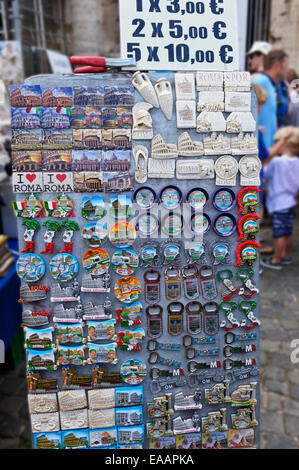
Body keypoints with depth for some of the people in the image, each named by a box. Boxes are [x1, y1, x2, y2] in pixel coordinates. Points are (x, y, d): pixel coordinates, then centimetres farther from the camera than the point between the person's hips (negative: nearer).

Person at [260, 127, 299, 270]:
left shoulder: (276, 161, -19)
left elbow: (264, 173, -6)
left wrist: (268, 157, -1)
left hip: (278, 204, -8)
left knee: (279, 234, -1)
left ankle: (276, 261, 8)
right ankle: (286, 256, 30)